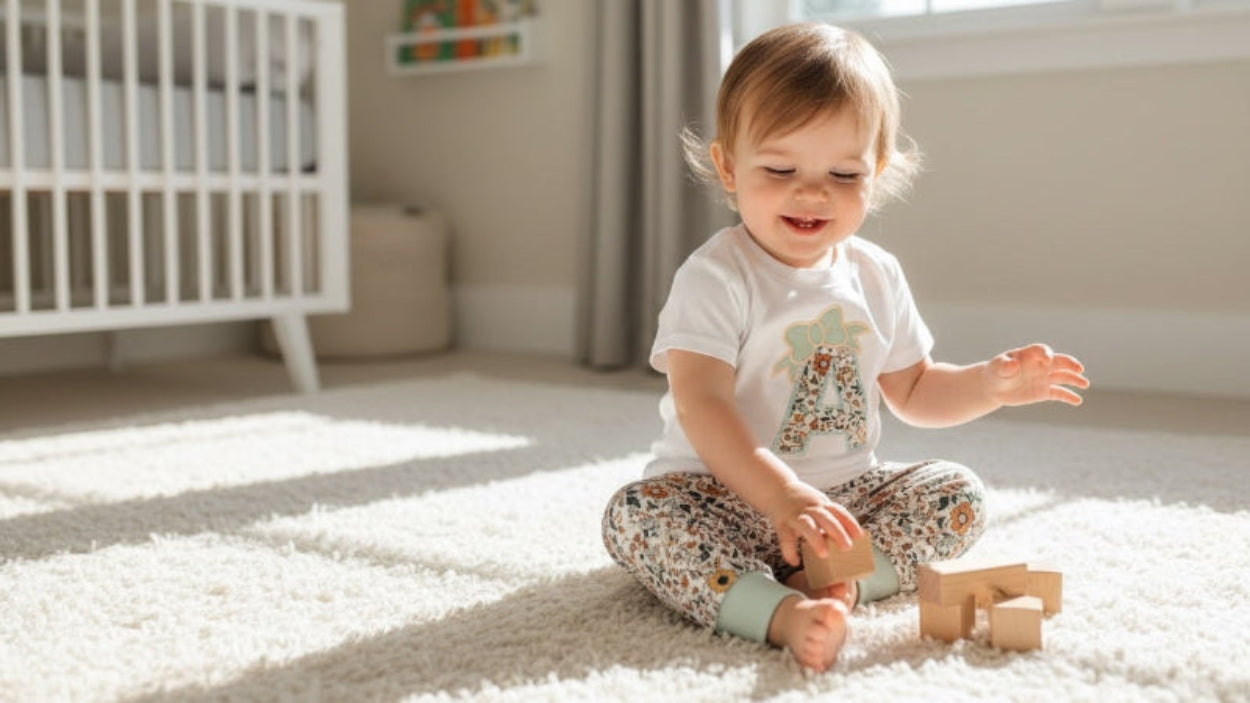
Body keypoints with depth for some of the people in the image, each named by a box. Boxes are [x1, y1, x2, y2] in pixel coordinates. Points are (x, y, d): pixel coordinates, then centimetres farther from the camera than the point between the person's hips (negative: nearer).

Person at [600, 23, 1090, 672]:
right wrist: (782, 496, -42)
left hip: (846, 492, 6)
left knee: (960, 493, -9)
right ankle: (781, 612, -46)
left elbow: (913, 391, 18)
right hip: (727, 494, -5)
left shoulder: (876, 276, 4)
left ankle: (839, 578, -28)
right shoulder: (716, 278, -16)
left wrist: (991, 383, -2)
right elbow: (701, 407, -28)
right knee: (633, 514, -31)